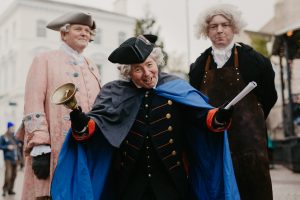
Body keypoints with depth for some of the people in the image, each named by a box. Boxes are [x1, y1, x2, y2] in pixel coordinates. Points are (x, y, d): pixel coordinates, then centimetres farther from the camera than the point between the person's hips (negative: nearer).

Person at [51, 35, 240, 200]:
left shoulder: (176, 89, -1)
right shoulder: (115, 93, 2)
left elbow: (202, 115, -9)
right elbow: (95, 124, -6)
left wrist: (220, 116, -30)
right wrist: (80, 122, -27)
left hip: (171, 180, 0)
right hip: (130, 182, 1)